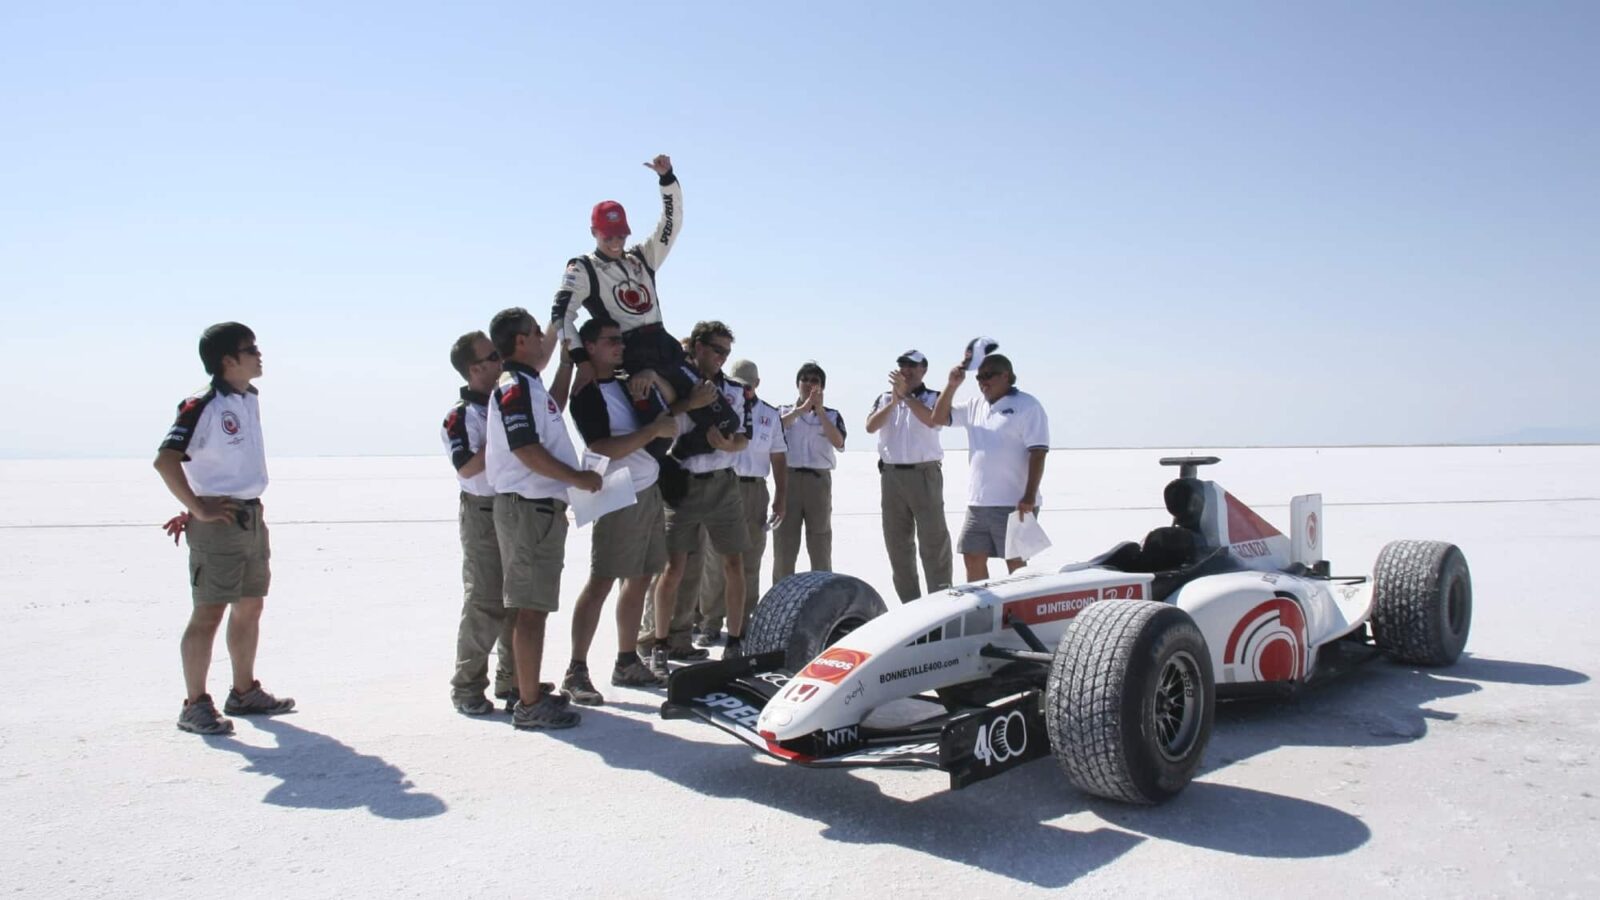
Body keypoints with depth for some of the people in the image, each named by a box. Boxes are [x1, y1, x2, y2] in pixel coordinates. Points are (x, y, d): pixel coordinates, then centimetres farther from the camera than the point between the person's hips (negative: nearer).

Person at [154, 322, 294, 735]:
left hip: (251, 515, 9)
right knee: (209, 613, -4)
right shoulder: (202, 405, -15)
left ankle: (244, 693, 27)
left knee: (250, 607, 15)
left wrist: (250, 508, 16)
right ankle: (195, 705, 5)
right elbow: (165, 459, -22)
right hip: (218, 522, -9)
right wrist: (198, 509, -20)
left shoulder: (249, 399, 12)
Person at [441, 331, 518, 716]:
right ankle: (467, 687, 7)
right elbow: (467, 467, -20)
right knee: (484, 604, -4)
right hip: (483, 515, -6)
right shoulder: (460, 416, -10)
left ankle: (512, 678, 23)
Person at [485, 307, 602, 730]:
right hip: (528, 508, -10)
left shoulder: (529, 384, 17)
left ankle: (531, 690, 27)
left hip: (541, 507, 10)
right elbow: (527, 451, -21)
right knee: (531, 607, -6)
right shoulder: (514, 388, -14)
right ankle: (529, 704, -1)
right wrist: (579, 478, -15)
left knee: (535, 604, 16)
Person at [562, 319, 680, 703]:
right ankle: (576, 672, -6)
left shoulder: (625, 383, 14)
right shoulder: (587, 395, -10)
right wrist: (654, 429, -18)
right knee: (600, 582, -10)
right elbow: (604, 448, -20)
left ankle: (627, 664, 20)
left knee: (639, 579, 11)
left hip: (649, 491, 9)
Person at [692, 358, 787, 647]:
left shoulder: (770, 415, 13)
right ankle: (709, 624, 2)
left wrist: (781, 497, 7)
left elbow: (778, 458, 13)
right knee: (714, 561, -4)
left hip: (755, 490, 3)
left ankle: (743, 624, 13)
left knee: (749, 562, 6)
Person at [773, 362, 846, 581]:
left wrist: (819, 410, -12)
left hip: (819, 481, 0)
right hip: (788, 478, 0)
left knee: (820, 545, 4)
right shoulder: (783, 411, 10)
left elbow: (838, 443, -9)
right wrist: (801, 409, -17)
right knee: (784, 543, 1)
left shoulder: (831, 415, 10)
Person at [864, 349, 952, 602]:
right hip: (891, 475, 4)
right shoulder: (884, 398, 13)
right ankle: (909, 602, 17)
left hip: (924, 474, -4)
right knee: (897, 543, 8)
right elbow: (870, 427, -3)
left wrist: (906, 394, -19)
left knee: (934, 540, -6)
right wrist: (893, 401, -13)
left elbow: (932, 420, -19)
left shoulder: (933, 398, 3)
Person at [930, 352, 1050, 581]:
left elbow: (1038, 453, -12)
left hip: (1013, 504, -7)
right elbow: (939, 417, 18)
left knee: (1016, 564, -1)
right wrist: (952, 385, 3)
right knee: (973, 559, 10)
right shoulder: (975, 405, 15)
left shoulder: (1027, 406, -6)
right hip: (977, 503, 7)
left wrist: (1029, 497, -20)